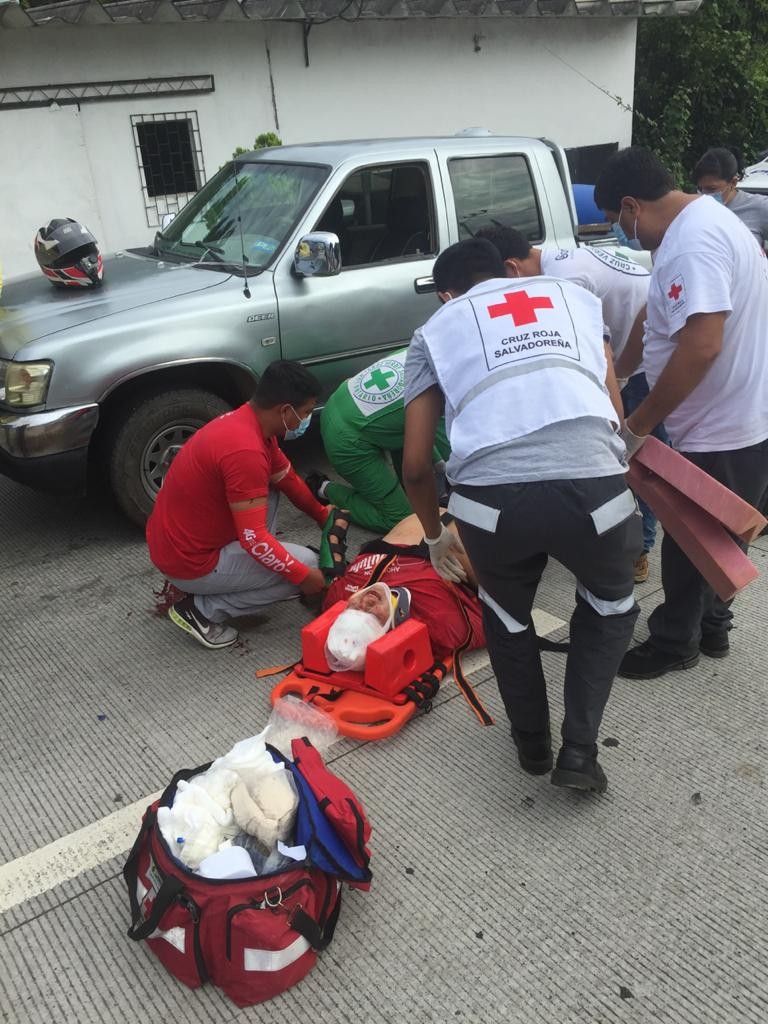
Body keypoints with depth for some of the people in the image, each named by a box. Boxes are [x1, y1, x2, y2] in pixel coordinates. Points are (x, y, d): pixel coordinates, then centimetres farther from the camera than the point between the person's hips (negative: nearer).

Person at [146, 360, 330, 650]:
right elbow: (253, 538, -27)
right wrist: (303, 576, -15)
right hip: (189, 562, -9)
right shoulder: (245, 451, -29)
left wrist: (322, 515, 24)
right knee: (308, 564, -4)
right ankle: (202, 609, -1)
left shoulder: (246, 421, 1)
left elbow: (287, 477, 18)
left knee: (269, 484, 18)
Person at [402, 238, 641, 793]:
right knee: (610, 609, 33)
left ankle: (533, 744, 45)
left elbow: (415, 465, 22)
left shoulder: (436, 327, 25)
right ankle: (579, 751, 29)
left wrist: (436, 536, 39)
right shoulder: (573, 294, 30)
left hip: (491, 498, 0)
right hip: (594, 487, 1)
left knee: (506, 615, 33)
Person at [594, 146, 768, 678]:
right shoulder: (709, 216, 12)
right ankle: (711, 627, 40)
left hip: (722, 433, -10)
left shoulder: (692, 243, -23)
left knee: (688, 544, 7)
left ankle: (674, 642, 27)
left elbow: (701, 345, -32)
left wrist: (638, 424, -23)